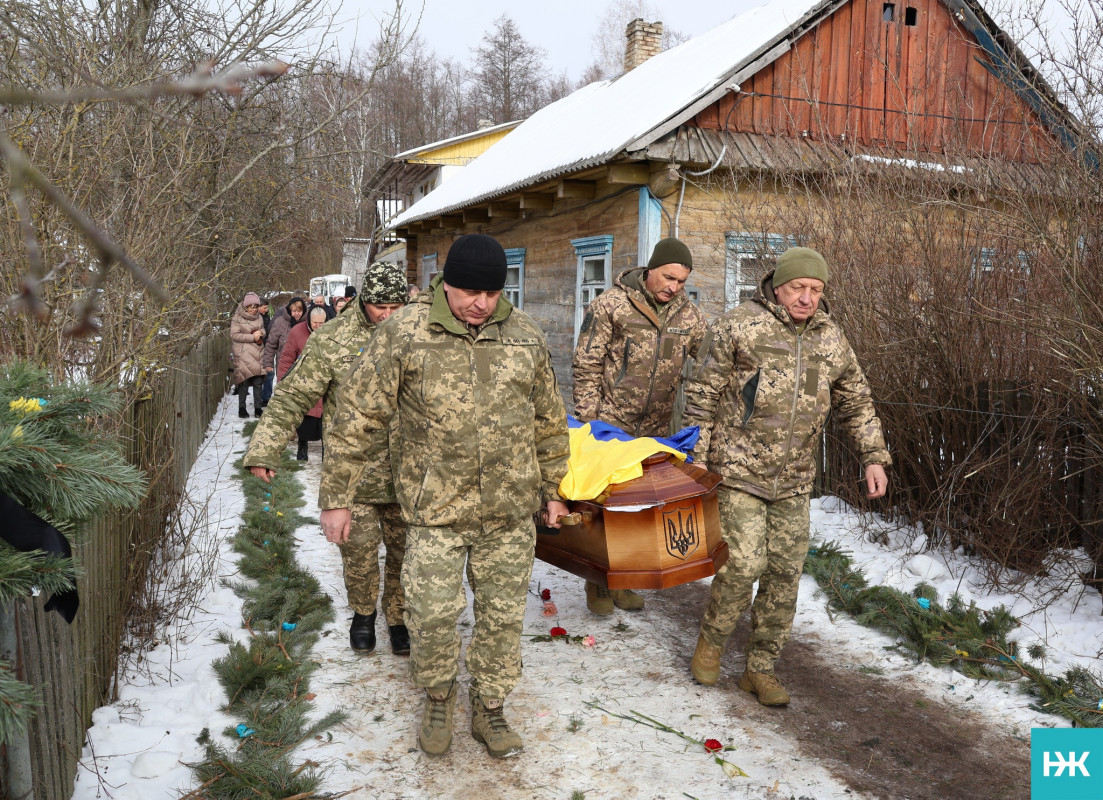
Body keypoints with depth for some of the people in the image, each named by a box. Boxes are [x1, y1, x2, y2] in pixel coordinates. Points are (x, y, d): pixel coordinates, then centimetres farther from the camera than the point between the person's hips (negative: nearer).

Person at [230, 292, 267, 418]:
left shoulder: (259, 317, 11)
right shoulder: (237, 318, -4)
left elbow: (263, 330, 22)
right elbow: (234, 335, -9)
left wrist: (260, 333, -3)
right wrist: (252, 337, -13)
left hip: (257, 353, 4)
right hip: (243, 354, -4)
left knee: (258, 382, 2)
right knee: (244, 381, -6)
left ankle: (257, 408, 10)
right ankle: (241, 408, 6)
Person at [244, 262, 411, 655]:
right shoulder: (330, 341, -5)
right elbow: (291, 398, -4)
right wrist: (263, 450, -8)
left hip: (404, 473, 2)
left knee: (404, 551, 10)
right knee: (358, 551, 4)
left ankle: (399, 617, 31)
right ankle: (363, 613, 32)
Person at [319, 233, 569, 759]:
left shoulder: (525, 336, 2)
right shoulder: (405, 333, -8)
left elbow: (549, 419, 13)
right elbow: (358, 416, -5)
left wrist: (552, 489, 17)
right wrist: (336, 496, -4)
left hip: (510, 509, 3)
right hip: (435, 507, -2)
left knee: (503, 613, 12)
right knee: (432, 613, 2)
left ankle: (490, 709, 34)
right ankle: (437, 700, 32)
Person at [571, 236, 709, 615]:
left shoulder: (690, 316, 4)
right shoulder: (610, 305, -9)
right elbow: (586, 366, -8)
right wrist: (588, 421, -12)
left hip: (655, 430, 4)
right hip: (609, 425, -4)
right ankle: (597, 583, 18)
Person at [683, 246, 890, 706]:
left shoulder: (831, 339, 8)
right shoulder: (741, 325, -7)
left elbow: (855, 404, 18)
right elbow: (703, 393, -4)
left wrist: (874, 458, 8)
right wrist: (697, 458, -6)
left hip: (795, 480, 5)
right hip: (740, 471, -5)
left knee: (785, 571, 6)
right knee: (744, 563, -10)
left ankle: (761, 668, 21)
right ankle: (711, 642, 18)